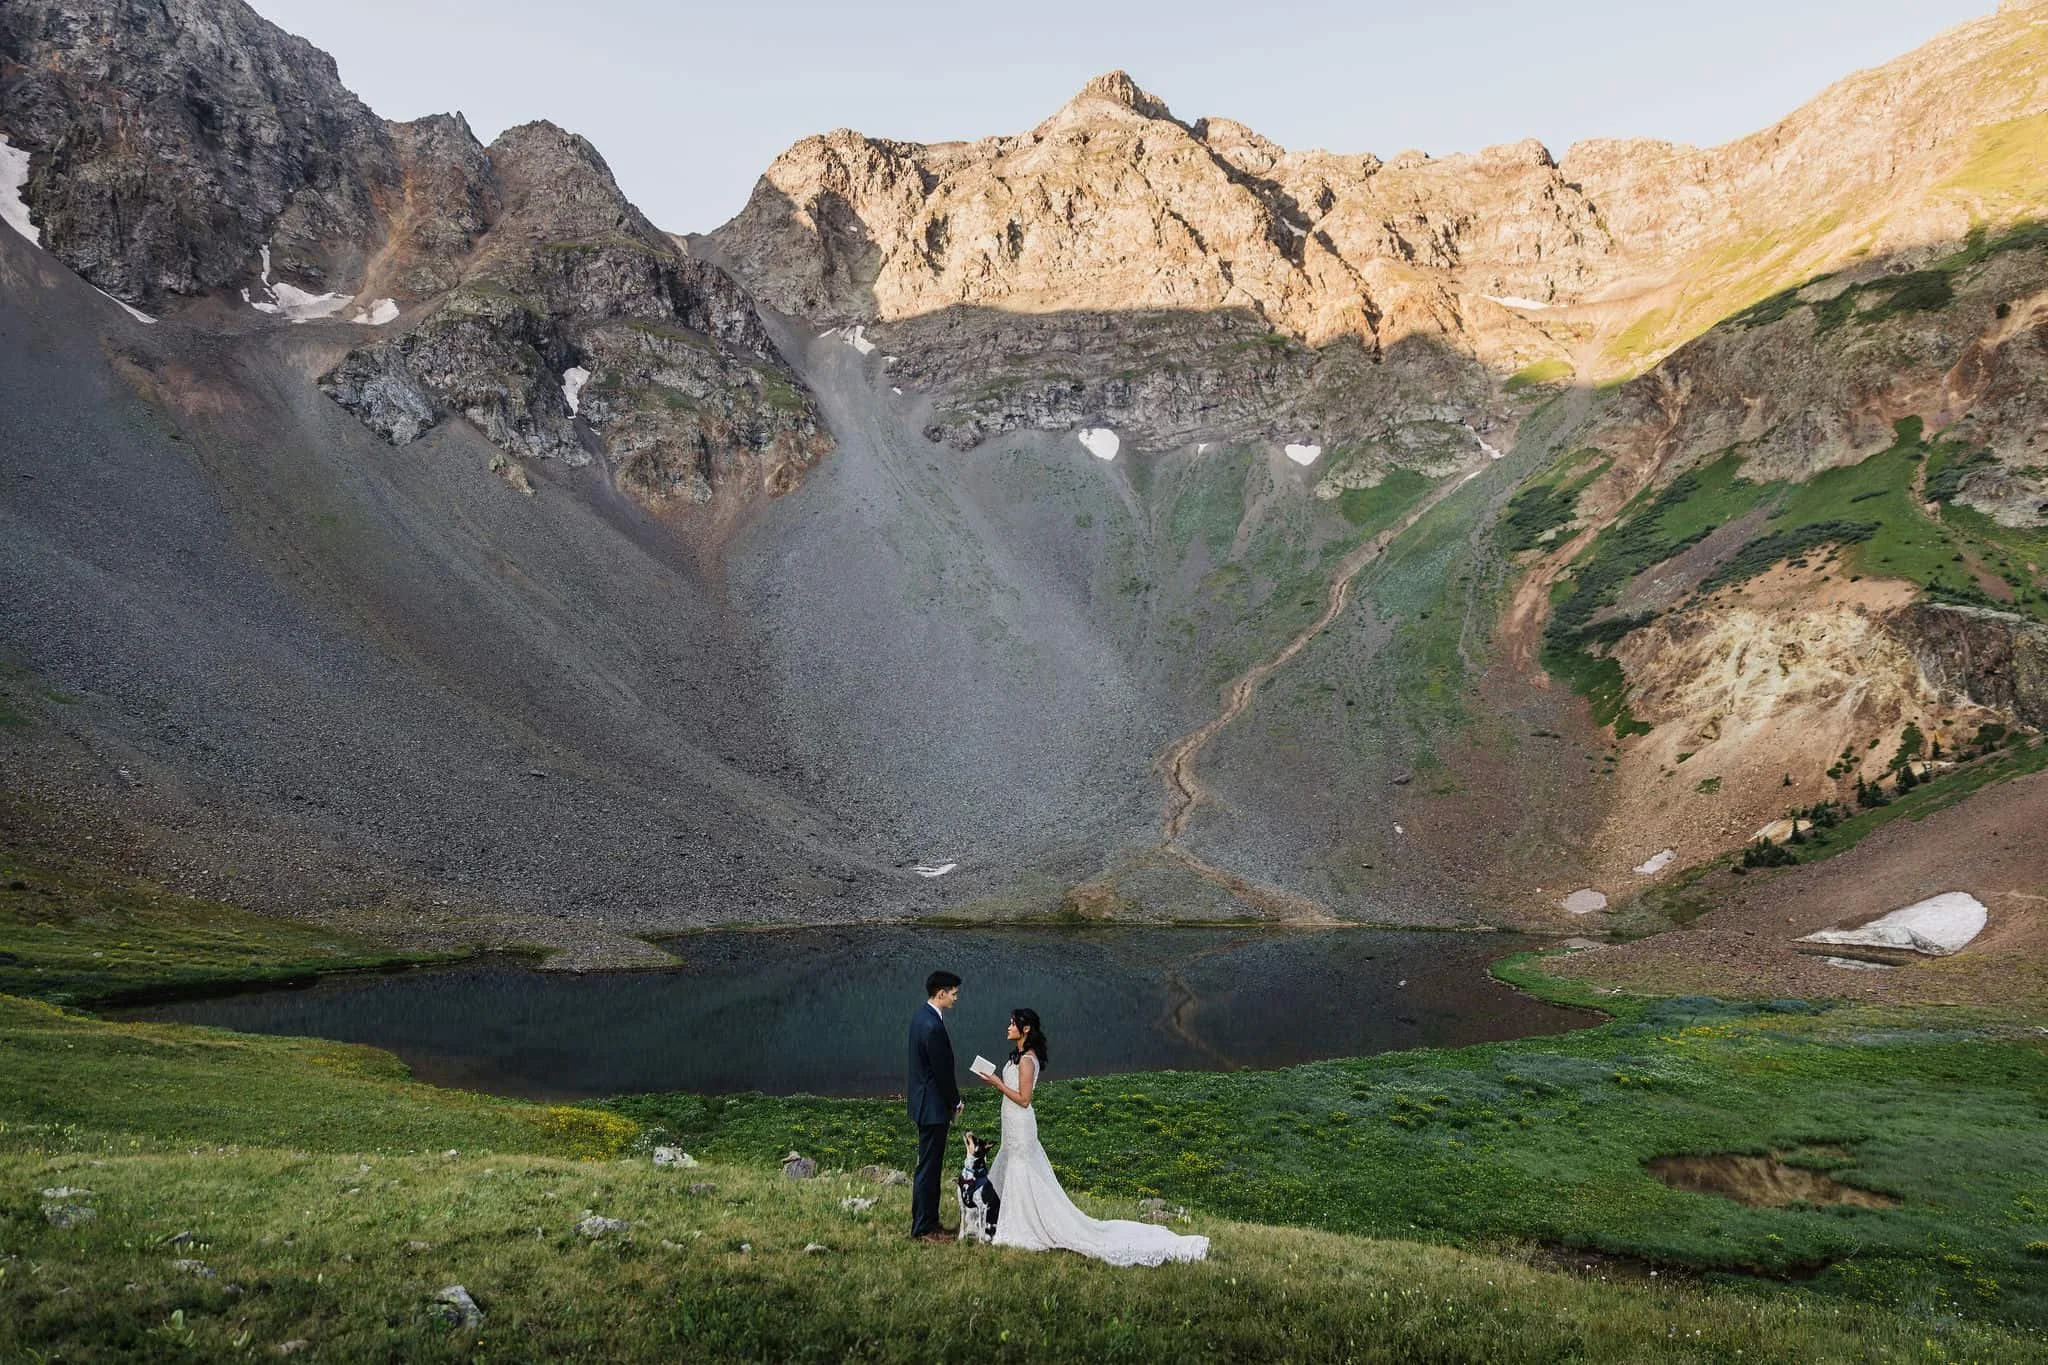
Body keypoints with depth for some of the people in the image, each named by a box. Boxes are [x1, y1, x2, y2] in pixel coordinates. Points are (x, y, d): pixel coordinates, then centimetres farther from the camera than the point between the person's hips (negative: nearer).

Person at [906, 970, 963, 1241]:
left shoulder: (922, 1015, 7)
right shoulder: (933, 1026, -26)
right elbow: (942, 1070, -20)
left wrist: (951, 1099, 17)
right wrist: (955, 1102, -4)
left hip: (924, 1101, 10)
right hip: (933, 1106, -10)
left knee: (931, 1165, 18)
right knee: (928, 1168, 0)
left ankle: (928, 1220, 28)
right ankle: (923, 1229, 10)